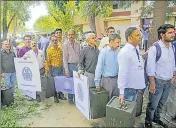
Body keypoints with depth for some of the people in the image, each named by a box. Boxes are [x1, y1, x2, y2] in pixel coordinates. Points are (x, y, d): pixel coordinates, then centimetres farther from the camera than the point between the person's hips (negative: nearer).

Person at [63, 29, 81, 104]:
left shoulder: (77, 44, 6)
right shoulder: (66, 44, -7)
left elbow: (79, 55, 10)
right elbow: (65, 57, -7)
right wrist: (66, 69, -10)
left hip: (77, 65, 4)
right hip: (70, 65, -4)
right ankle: (70, 98, 22)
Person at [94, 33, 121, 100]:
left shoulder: (117, 51, 1)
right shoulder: (104, 52, -14)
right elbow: (99, 67, -14)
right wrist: (97, 83, -13)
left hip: (116, 79, 5)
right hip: (107, 79, -5)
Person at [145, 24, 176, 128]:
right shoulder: (154, 48, -19)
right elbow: (150, 68, -18)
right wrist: (152, 84, -17)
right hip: (158, 81, -6)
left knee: (161, 103, 23)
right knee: (153, 105, 9)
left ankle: (156, 118, 45)